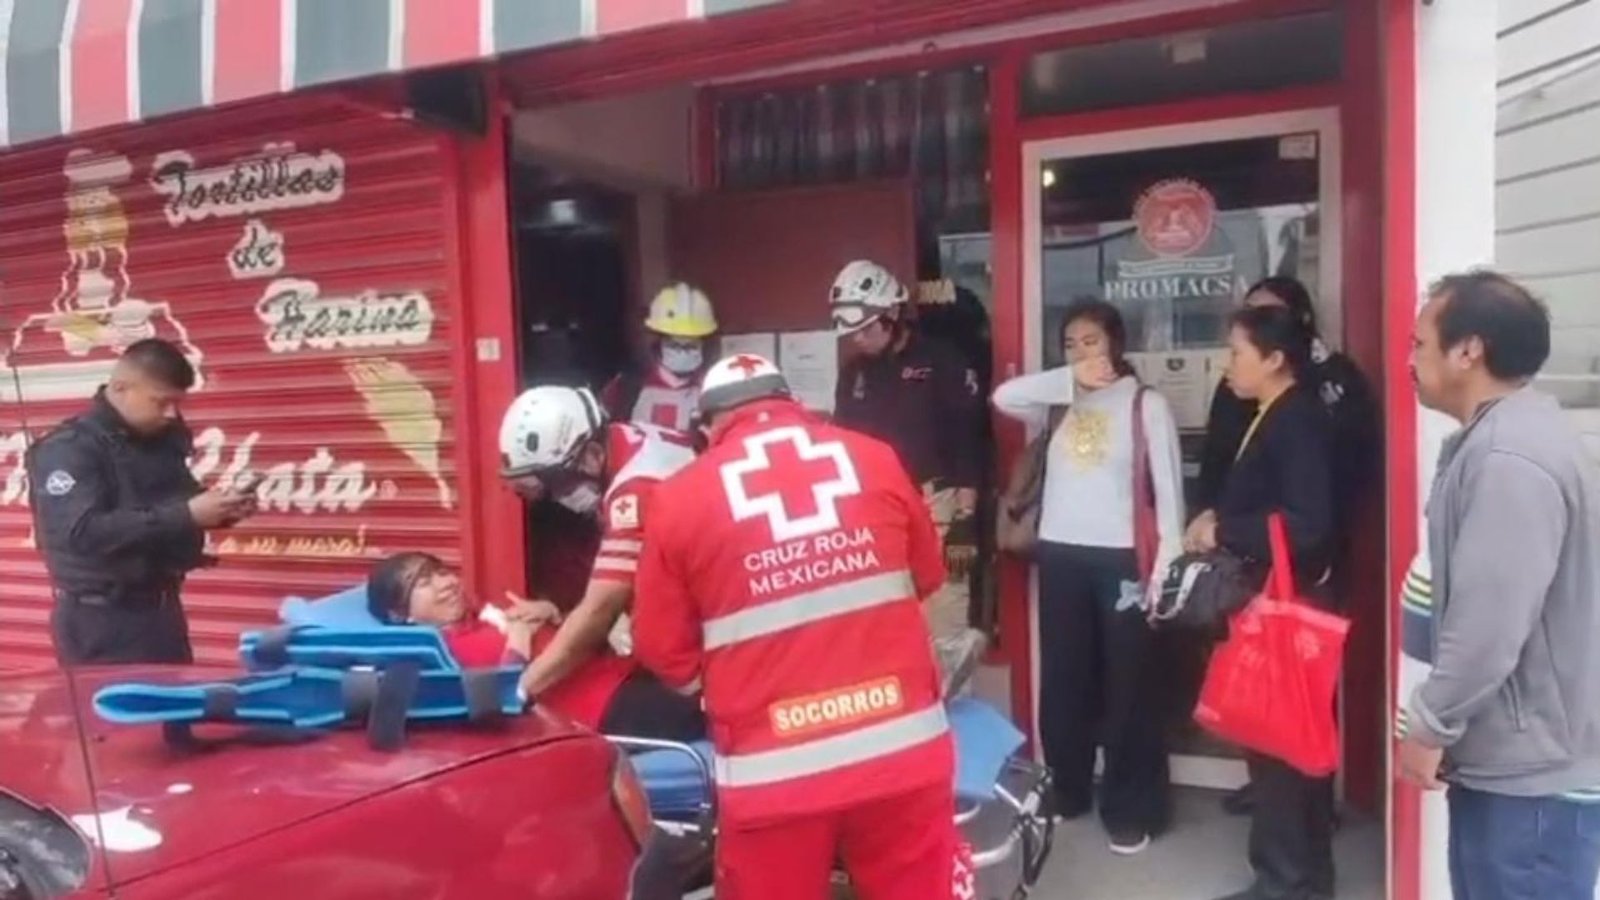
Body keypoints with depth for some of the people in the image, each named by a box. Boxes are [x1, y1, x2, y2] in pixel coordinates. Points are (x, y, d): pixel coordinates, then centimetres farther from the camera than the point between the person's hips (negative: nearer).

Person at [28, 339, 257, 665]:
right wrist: (187, 515, -31)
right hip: (101, 622, -7)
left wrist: (217, 510, -3)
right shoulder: (68, 449, -15)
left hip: (162, 610, 7)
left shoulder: (162, 437, 6)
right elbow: (84, 532, -29)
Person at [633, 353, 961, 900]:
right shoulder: (874, 459, 3)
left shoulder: (680, 498, -2)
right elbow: (927, 576, 16)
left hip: (773, 771, -2)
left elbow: (664, 652, 3)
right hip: (901, 749, 2)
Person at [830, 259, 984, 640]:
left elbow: (969, 442, -8)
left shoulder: (943, 362, -5)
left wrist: (965, 519, -12)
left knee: (943, 625, -1)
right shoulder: (853, 373, 10)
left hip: (934, 505, -5)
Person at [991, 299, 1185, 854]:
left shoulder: (1147, 405, -1)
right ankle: (1066, 792, 29)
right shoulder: (1057, 403, 9)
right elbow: (1003, 397, -9)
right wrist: (1070, 379, -12)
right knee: (1063, 679, 13)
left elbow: (1169, 490, -4)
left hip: (1122, 558, -4)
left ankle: (1131, 809, 16)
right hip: (1060, 555, 4)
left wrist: (1167, 567, -10)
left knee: (1129, 684, 4)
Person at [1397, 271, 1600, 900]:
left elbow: (1492, 625, -27)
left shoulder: (1511, 455, -23)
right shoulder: (1501, 436, 11)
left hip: (1530, 775, -10)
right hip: (1508, 760, 10)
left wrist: (1429, 725, -14)